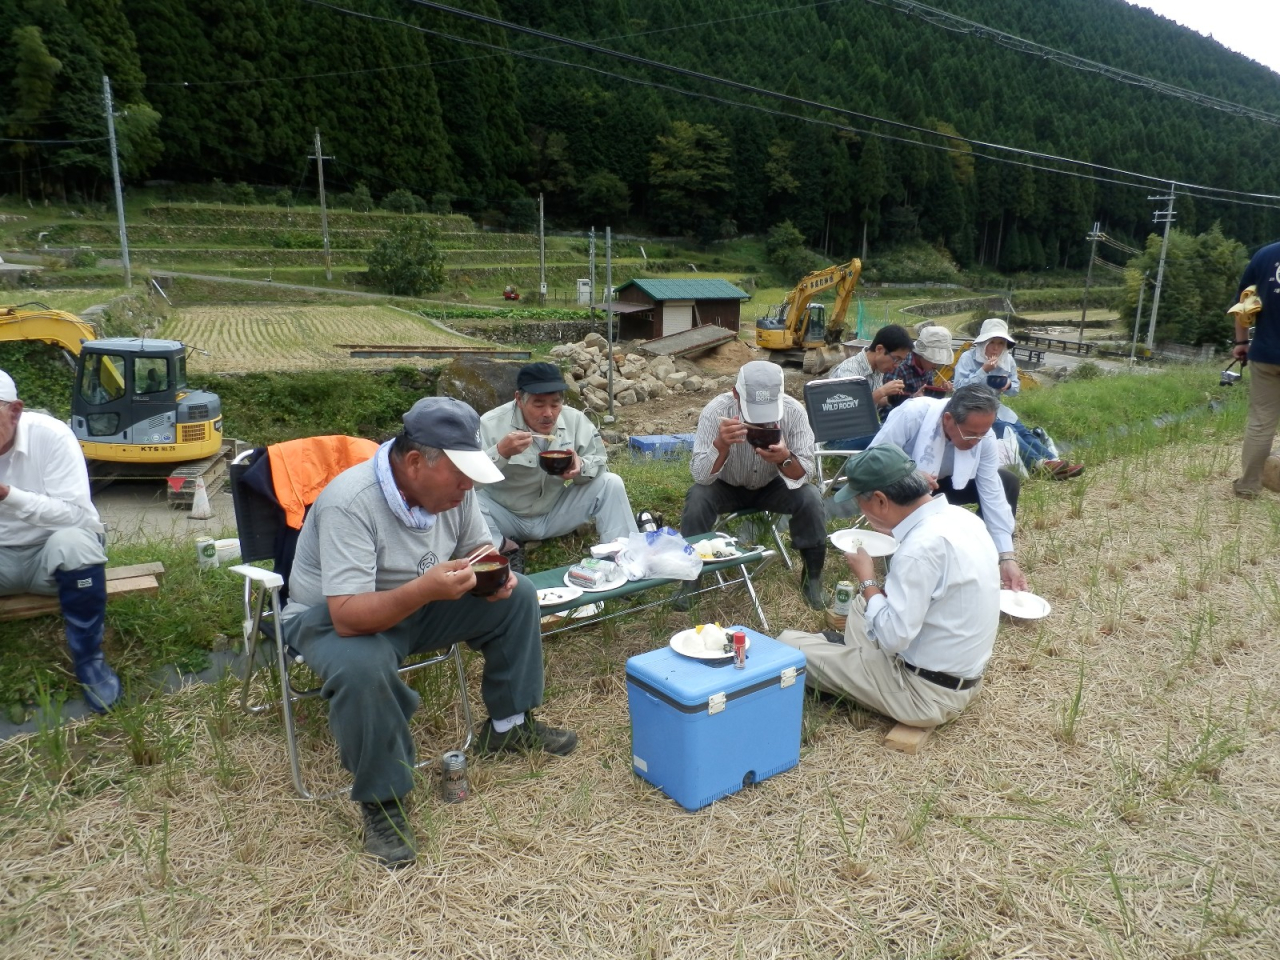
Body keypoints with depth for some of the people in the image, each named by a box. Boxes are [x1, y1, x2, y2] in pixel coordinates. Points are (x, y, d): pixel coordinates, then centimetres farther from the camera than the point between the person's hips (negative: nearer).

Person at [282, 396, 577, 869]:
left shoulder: (453, 487, -12)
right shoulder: (351, 502, -33)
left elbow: (480, 549, 3)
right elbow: (347, 615, -37)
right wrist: (423, 590, -51)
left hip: (420, 601, 7)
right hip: (332, 617, -6)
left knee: (517, 594, -5)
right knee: (362, 668, -39)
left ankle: (508, 725, 12)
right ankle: (381, 801, -14)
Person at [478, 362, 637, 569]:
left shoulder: (575, 420, -10)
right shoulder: (492, 424, -19)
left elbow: (599, 462, -3)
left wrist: (581, 467, -28)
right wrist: (500, 453, -40)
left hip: (555, 515, 3)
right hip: (506, 517, -3)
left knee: (610, 483, -12)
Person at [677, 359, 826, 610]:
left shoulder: (794, 411, -26)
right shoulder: (716, 410, -29)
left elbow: (803, 476, -24)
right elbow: (700, 475, -31)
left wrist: (785, 459, -46)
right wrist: (721, 443, -50)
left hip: (772, 486, 1)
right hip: (727, 486, -1)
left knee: (810, 498, -25)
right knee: (697, 497, -29)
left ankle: (813, 576, -4)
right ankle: (691, 575, -9)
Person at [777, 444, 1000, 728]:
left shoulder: (922, 547, -29)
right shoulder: (959, 516, -2)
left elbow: (893, 638, -26)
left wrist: (866, 580, -13)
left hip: (927, 693, -9)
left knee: (788, 644, -5)